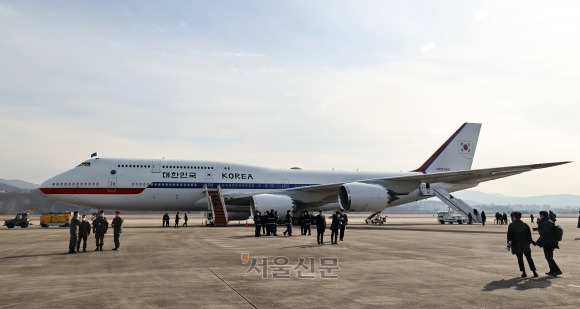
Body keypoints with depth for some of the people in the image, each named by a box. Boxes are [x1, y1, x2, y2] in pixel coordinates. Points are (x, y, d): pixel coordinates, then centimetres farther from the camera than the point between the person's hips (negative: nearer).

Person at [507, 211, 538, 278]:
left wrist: (509, 244, 1)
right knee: (529, 258, 9)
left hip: (516, 245, -3)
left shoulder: (511, 225, -4)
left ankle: (523, 272, 0)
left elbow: (509, 235, -5)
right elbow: (529, 235, 7)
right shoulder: (525, 225, 5)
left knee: (520, 259, 3)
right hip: (525, 244, 3)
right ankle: (534, 272, 6)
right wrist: (529, 242, 16)